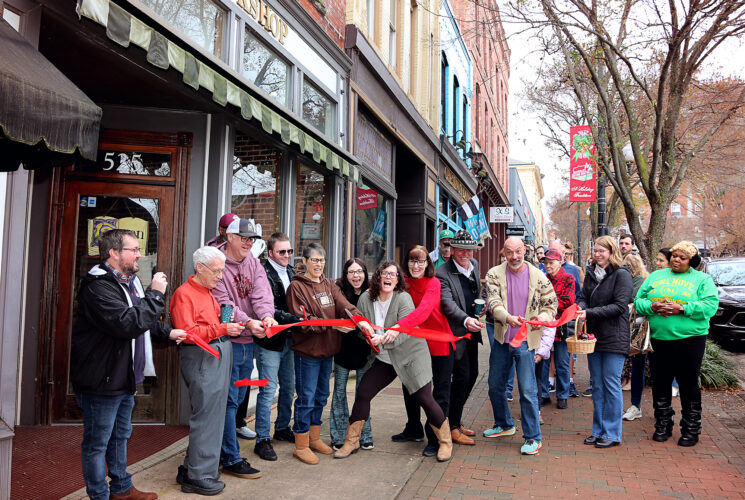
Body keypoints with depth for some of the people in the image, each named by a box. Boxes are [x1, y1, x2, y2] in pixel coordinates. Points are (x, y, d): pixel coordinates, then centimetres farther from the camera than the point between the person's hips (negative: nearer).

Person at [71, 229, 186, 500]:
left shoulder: (128, 281, 11)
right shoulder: (98, 286, -21)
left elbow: (142, 322, 26)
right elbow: (128, 323, -33)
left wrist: (167, 332, 12)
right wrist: (155, 294, -25)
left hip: (125, 379, 10)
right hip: (101, 382, -10)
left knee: (120, 435, 22)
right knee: (97, 442, 6)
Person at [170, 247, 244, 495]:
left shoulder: (208, 292, 18)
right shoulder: (184, 294, -11)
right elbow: (187, 332, -20)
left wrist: (229, 324, 13)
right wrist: (221, 329, -23)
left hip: (218, 355, 10)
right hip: (201, 359, -10)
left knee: (213, 413, 14)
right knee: (206, 415, -5)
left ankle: (190, 469, 27)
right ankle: (199, 477, 7)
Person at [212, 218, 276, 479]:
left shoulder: (253, 263, 9)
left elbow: (261, 293, -6)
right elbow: (222, 303, -18)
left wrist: (267, 315, -26)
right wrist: (248, 322, -29)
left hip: (248, 341, 7)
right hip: (227, 341, -7)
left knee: (237, 398, 17)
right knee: (229, 400, -2)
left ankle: (221, 448, 32)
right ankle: (231, 459, 9)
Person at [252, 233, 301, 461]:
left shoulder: (291, 272, 11)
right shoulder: (264, 274, -15)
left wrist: (302, 317, 0)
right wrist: (295, 320, -28)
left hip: (288, 339, 8)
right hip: (269, 341, -8)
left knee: (288, 387, 17)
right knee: (268, 390, -3)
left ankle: (282, 428, 35)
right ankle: (262, 440, 8)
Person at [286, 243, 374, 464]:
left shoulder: (329, 285, 10)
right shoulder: (297, 286, -9)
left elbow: (344, 305, -6)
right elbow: (303, 321, -17)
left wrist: (360, 320, -25)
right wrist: (333, 325, -25)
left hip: (327, 349, 7)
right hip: (306, 350, -7)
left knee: (321, 395, 17)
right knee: (306, 398, 0)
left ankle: (314, 438, 32)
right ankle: (301, 445, 13)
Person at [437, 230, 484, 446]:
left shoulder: (474, 265, 7)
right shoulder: (443, 273, -17)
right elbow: (447, 303, -30)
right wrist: (466, 320, -44)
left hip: (471, 331, 8)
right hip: (456, 332, -8)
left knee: (472, 374, 13)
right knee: (462, 376, -9)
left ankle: (455, 420, 27)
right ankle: (452, 427, 4)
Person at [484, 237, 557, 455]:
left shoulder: (538, 277, -4)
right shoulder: (495, 274, -2)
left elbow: (551, 304, 5)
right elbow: (493, 303, -15)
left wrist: (543, 317, -18)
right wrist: (508, 318, -34)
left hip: (526, 341, -3)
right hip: (501, 339, 3)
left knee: (528, 391, -4)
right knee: (495, 387, 16)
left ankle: (532, 437, 11)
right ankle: (504, 425, 38)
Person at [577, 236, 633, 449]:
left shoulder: (621, 274, -9)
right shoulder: (590, 273, 10)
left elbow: (619, 306, -15)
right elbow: (585, 297, 9)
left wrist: (589, 313, -21)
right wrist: (580, 308, -14)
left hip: (614, 337, -6)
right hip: (594, 335, 6)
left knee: (611, 384, -1)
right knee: (596, 384, 12)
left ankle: (613, 433, 11)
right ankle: (598, 430, 22)